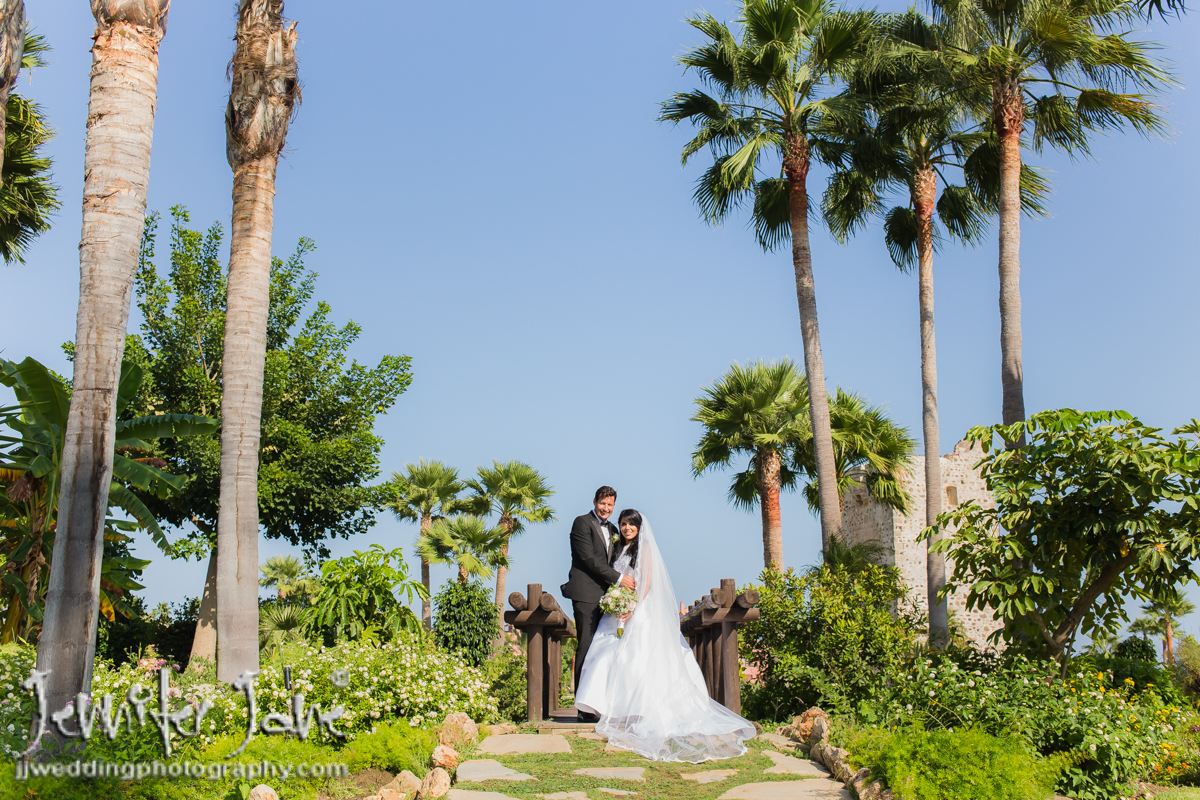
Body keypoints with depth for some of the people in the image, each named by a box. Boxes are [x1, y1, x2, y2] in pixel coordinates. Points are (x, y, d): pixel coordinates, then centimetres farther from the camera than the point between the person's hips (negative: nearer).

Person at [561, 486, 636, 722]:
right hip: (586, 594, -7)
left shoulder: (612, 529, 20)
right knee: (586, 648, -9)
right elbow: (590, 559, -13)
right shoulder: (582, 523, -4)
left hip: (606, 596, 7)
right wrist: (619, 578, -14)